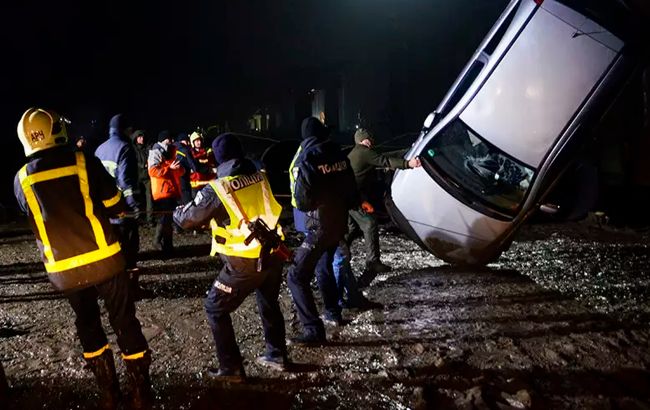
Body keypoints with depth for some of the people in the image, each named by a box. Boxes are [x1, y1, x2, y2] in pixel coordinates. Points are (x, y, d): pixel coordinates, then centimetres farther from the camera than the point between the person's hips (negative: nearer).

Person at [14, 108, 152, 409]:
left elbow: (34, 217, 16)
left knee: (87, 325, 19)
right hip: (103, 259, -2)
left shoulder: (21, 179, 1)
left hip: (63, 268, 3)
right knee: (124, 323, 9)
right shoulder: (83, 161, -7)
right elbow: (117, 206, -3)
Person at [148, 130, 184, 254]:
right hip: (162, 191, -9)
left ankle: (168, 245, 20)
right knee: (165, 218, -12)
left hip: (172, 190, 9)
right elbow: (153, 171, -20)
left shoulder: (170, 152, 21)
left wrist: (179, 168, 1)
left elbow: (180, 171, 24)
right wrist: (169, 169, -22)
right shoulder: (156, 153, -7)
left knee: (170, 218, 13)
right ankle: (158, 240, 1)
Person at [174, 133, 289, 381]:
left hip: (245, 262, -6)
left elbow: (187, 220, -3)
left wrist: (177, 211, 21)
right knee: (269, 304, 28)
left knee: (215, 309, 13)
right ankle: (277, 355, 40)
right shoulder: (260, 176, 1)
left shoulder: (217, 189, -13)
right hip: (273, 253, 6)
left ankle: (231, 369, 16)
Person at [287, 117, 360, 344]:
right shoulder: (339, 155, 3)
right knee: (324, 267, 28)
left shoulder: (306, 159, -16)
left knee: (297, 276, -5)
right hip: (339, 222, 8)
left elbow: (302, 200, -19)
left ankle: (314, 331, -9)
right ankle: (333, 313, 39)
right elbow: (351, 190, 9)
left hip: (319, 226, -8)